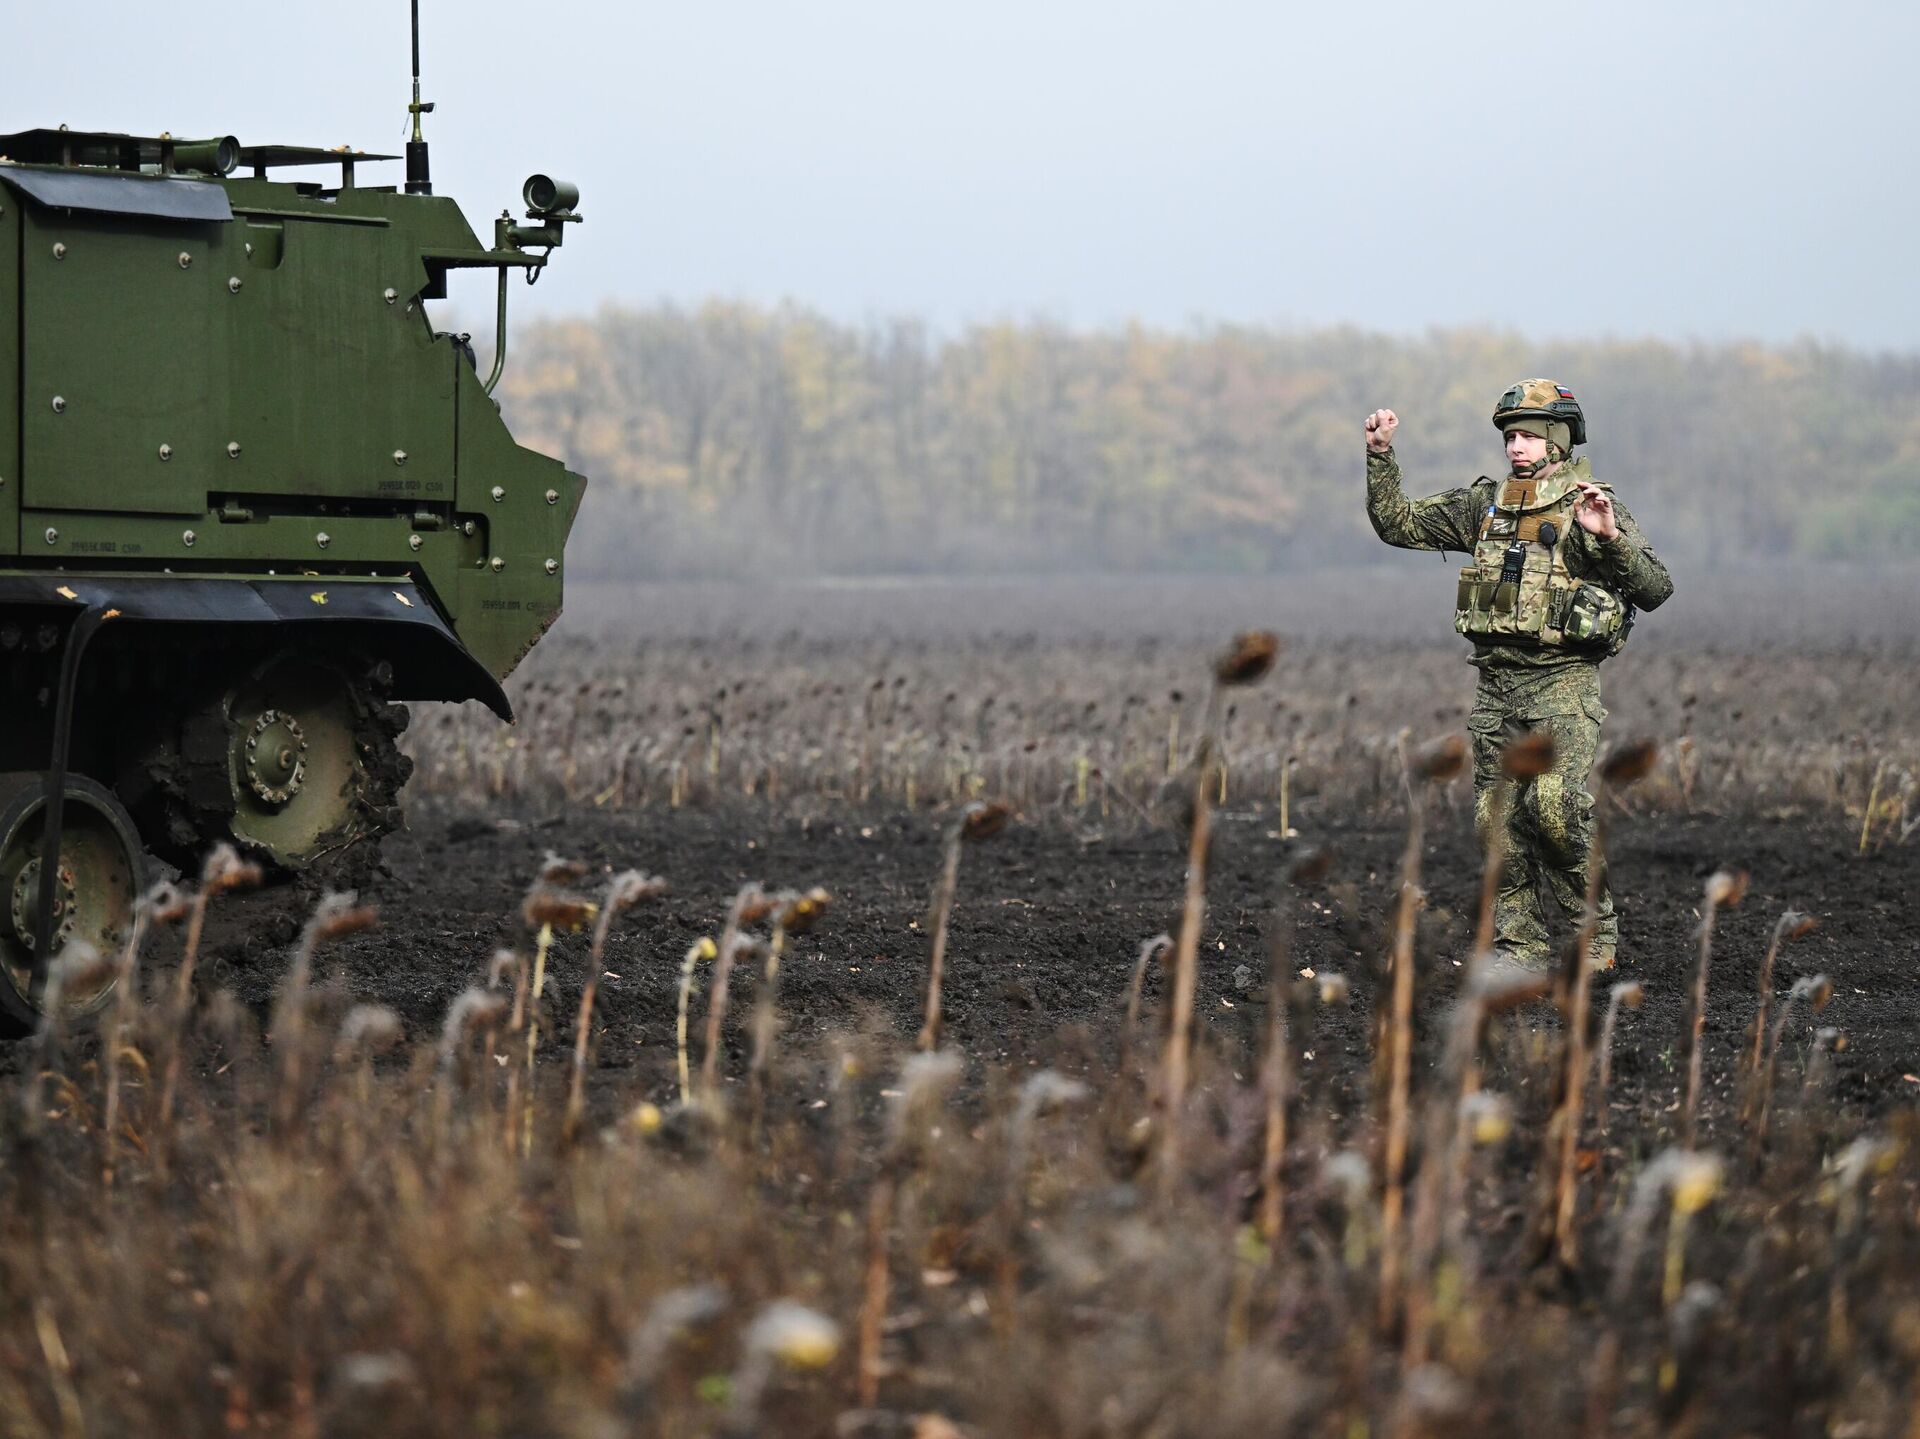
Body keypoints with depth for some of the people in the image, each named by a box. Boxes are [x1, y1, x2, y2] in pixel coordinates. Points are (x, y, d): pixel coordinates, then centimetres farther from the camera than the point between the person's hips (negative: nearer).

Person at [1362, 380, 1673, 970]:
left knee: (1554, 803, -22)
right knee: (1498, 819, 4)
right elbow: (1397, 523, 16)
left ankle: (1594, 929, -6)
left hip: (1563, 683, -6)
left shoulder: (1590, 508, -3)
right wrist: (1381, 457, 5)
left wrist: (1611, 537, -25)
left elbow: (1655, 589, -10)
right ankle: (1521, 948, 13)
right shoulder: (1484, 504, 12)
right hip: (1495, 684, 6)